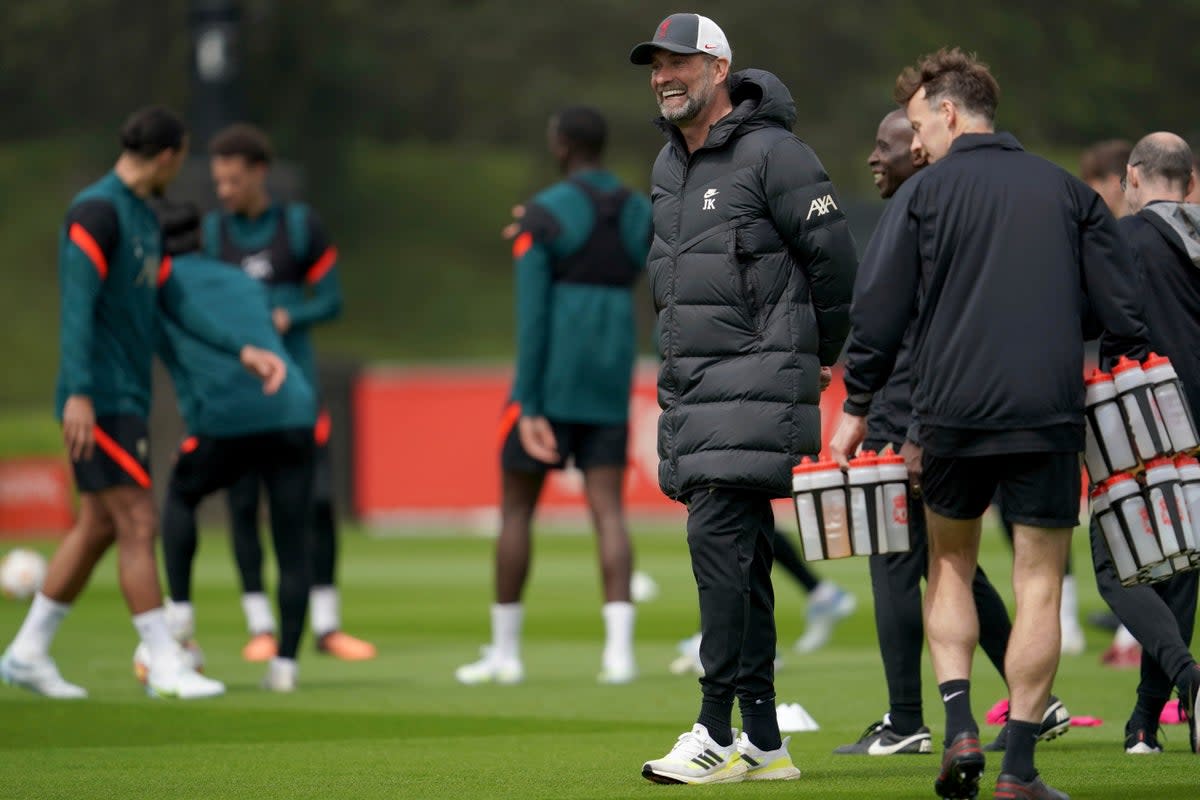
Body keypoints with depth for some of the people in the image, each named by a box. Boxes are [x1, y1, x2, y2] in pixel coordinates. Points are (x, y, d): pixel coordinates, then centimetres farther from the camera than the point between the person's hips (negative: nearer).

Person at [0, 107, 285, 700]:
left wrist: (243, 352, 9)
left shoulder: (144, 219, 17)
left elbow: (174, 304, 17)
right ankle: (165, 665, -5)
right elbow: (78, 303, -19)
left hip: (128, 399, 10)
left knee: (97, 529, 11)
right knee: (138, 525, -8)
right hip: (100, 400, -10)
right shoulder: (96, 210, -12)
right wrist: (79, 393, -25)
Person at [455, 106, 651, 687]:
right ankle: (619, 649, -14)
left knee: (516, 508, 7)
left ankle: (505, 652, 11)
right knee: (608, 510, 1)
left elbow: (531, 315, -14)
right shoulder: (640, 215, 7)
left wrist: (529, 406, -14)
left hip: (552, 380, -4)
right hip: (611, 383, 4)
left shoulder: (544, 214, -9)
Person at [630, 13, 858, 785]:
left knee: (718, 540, -16)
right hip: (691, 388, 8)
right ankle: (763, 739, 11)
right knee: (739, 556, 8)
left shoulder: (771, 154, -10)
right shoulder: (669, 166, 15)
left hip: (755, 386, -8)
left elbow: (835, 256, -8)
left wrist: (816, 359, 3)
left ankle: (718, 731, -16)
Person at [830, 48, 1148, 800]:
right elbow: (1123, 305, 9)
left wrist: (856, 409, 10)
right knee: (1039, 582, 3)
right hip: (1049, 416, 1)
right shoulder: (1067, 190, 10)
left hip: (951, 413, -1)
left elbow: (879, 312, 1)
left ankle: (960, 728, 4)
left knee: (950, 561, 19)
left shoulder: (927, 192, 1)